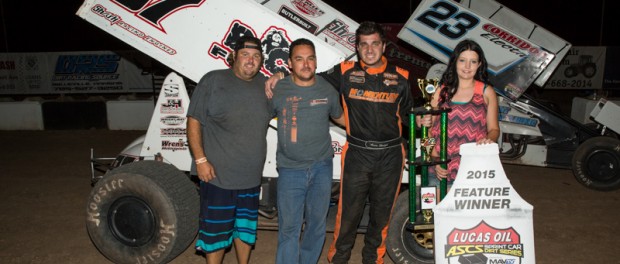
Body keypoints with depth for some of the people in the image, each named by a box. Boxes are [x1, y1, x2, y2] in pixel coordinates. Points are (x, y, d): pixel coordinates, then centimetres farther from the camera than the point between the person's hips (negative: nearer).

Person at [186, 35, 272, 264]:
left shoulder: (264, 85, 6)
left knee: (246, 227, 20)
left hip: (251, 177, 5)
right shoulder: (213, 80, -9)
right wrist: (200, 159, -15)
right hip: (217, 175, -5)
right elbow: (194, 121, -9)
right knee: (216, 230, 7)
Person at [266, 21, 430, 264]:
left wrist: (420, 119, -6)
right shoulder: (345, 72, 1)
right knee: (348, 213, 4)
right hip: (357, 154, -2)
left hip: (390, 155, 2)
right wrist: (281, 75, -4)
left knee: (381, 214, 14)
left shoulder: (401, 77, 5)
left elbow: (406, 114, 14)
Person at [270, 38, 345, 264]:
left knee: (317, 224, 15)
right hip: (290, 169, -2)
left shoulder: (328, 90, 1)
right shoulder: (278, 90, -5)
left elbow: (339, 117, 18)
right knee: (289, 228, 1)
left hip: (322, 167, 3)